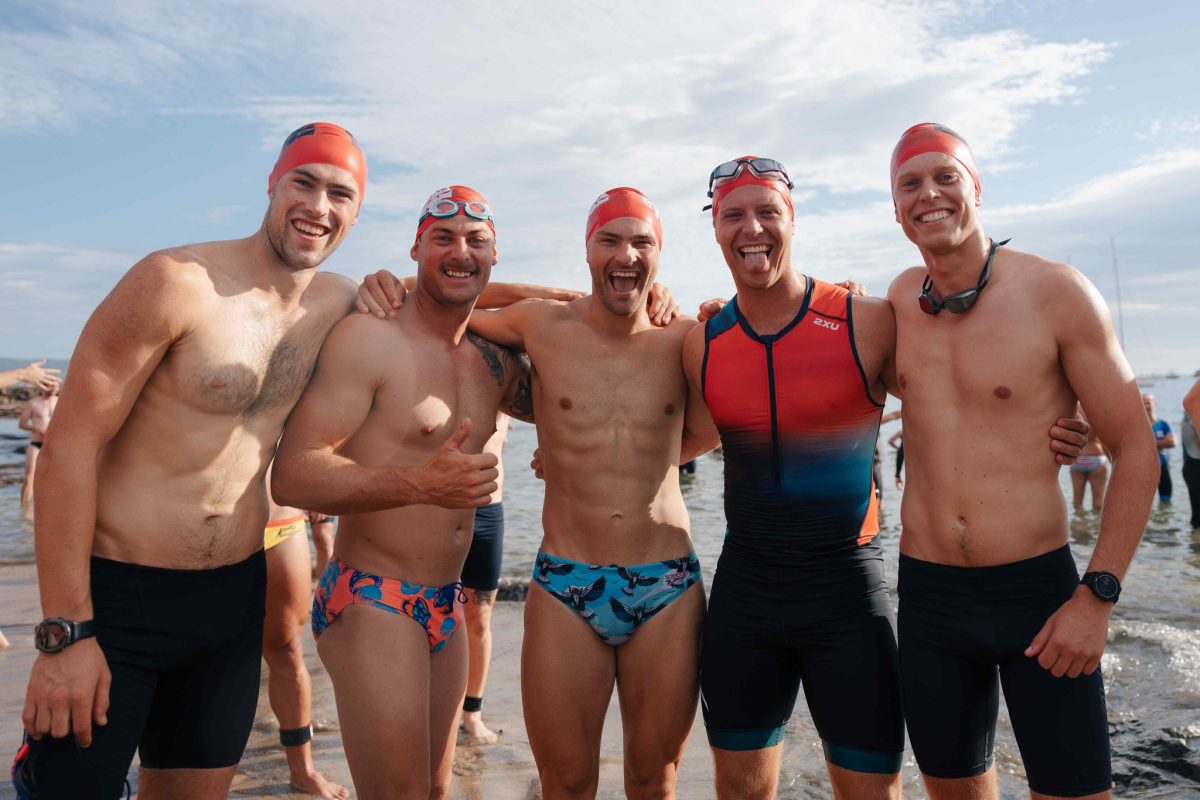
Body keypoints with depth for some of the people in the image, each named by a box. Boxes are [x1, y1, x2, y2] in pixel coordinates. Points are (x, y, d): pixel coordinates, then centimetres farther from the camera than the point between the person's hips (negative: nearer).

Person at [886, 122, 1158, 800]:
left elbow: (1136, 449, -6)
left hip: (1040, 587, -3)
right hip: (928, 592, 3)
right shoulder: (901, 299, 3)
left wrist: (1098, 595, -10)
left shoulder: (1056, 292, -8)